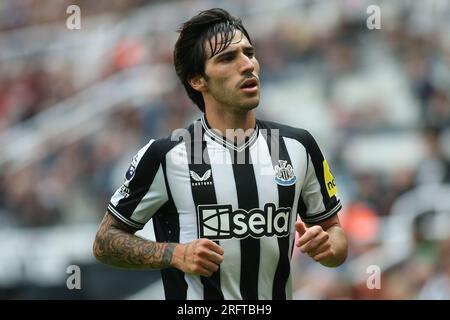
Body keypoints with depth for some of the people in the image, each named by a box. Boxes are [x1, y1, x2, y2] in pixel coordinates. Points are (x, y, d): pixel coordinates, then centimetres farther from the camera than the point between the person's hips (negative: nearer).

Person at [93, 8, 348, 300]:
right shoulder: (165, 157, -11)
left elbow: (333, 228, 9)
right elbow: (105, 242, -5)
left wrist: (328, 247, -13)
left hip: (279, 293, 3)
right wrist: (175, 254, -19)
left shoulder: (299, 147, -2)